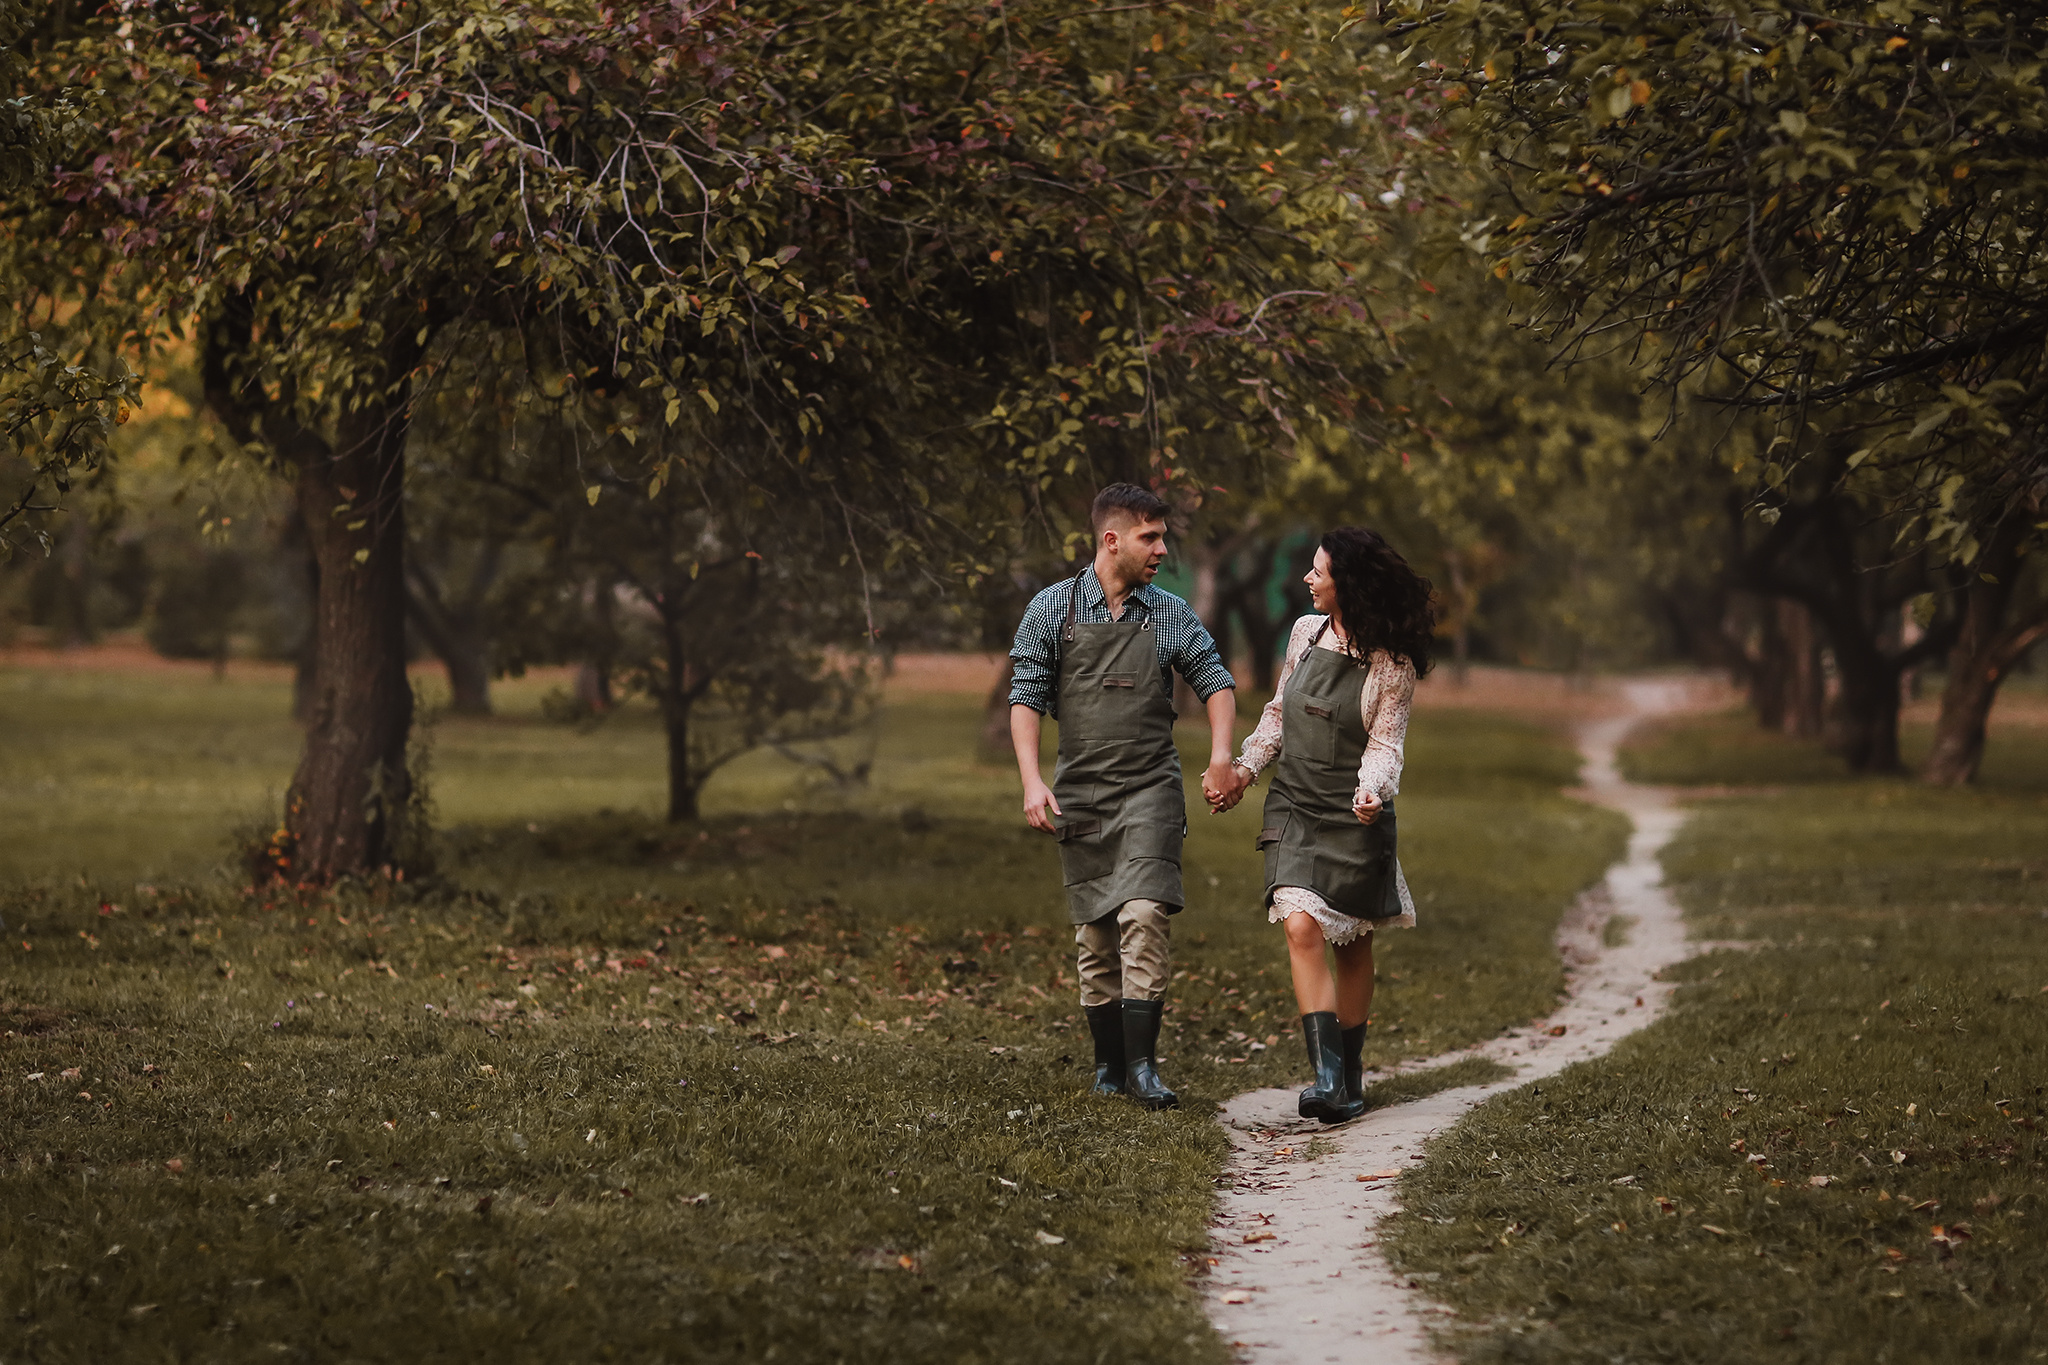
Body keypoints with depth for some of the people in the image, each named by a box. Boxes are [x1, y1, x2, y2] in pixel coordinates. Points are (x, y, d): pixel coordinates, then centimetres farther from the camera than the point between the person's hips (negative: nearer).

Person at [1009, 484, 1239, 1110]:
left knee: (1144, 917, -16)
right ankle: (1108, 1064, 15)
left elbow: (1216, 680, 12)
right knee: (1095, 934, 4)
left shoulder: (1170, 614, 6)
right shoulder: (1052, 609, 2)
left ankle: (1142, 1065, -15)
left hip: (1150, 789, 0)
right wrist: (1032, 782, -11)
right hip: (1080, 793, 0)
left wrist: (1220, 756, -5)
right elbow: (1026, 697, 1)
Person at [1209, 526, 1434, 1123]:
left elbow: (1385, 743, -10)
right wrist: (1244, 770, 6)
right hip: (1294, 807, 3)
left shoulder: (1392, 664, -9)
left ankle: (1350, 1077, 21)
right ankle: (1327, 1074, -21)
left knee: (1354, 945, 7)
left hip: (1355, 814, -3)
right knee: (1301, 928, -16)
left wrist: (1370, 791, -30)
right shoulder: (1306, 633, 5)